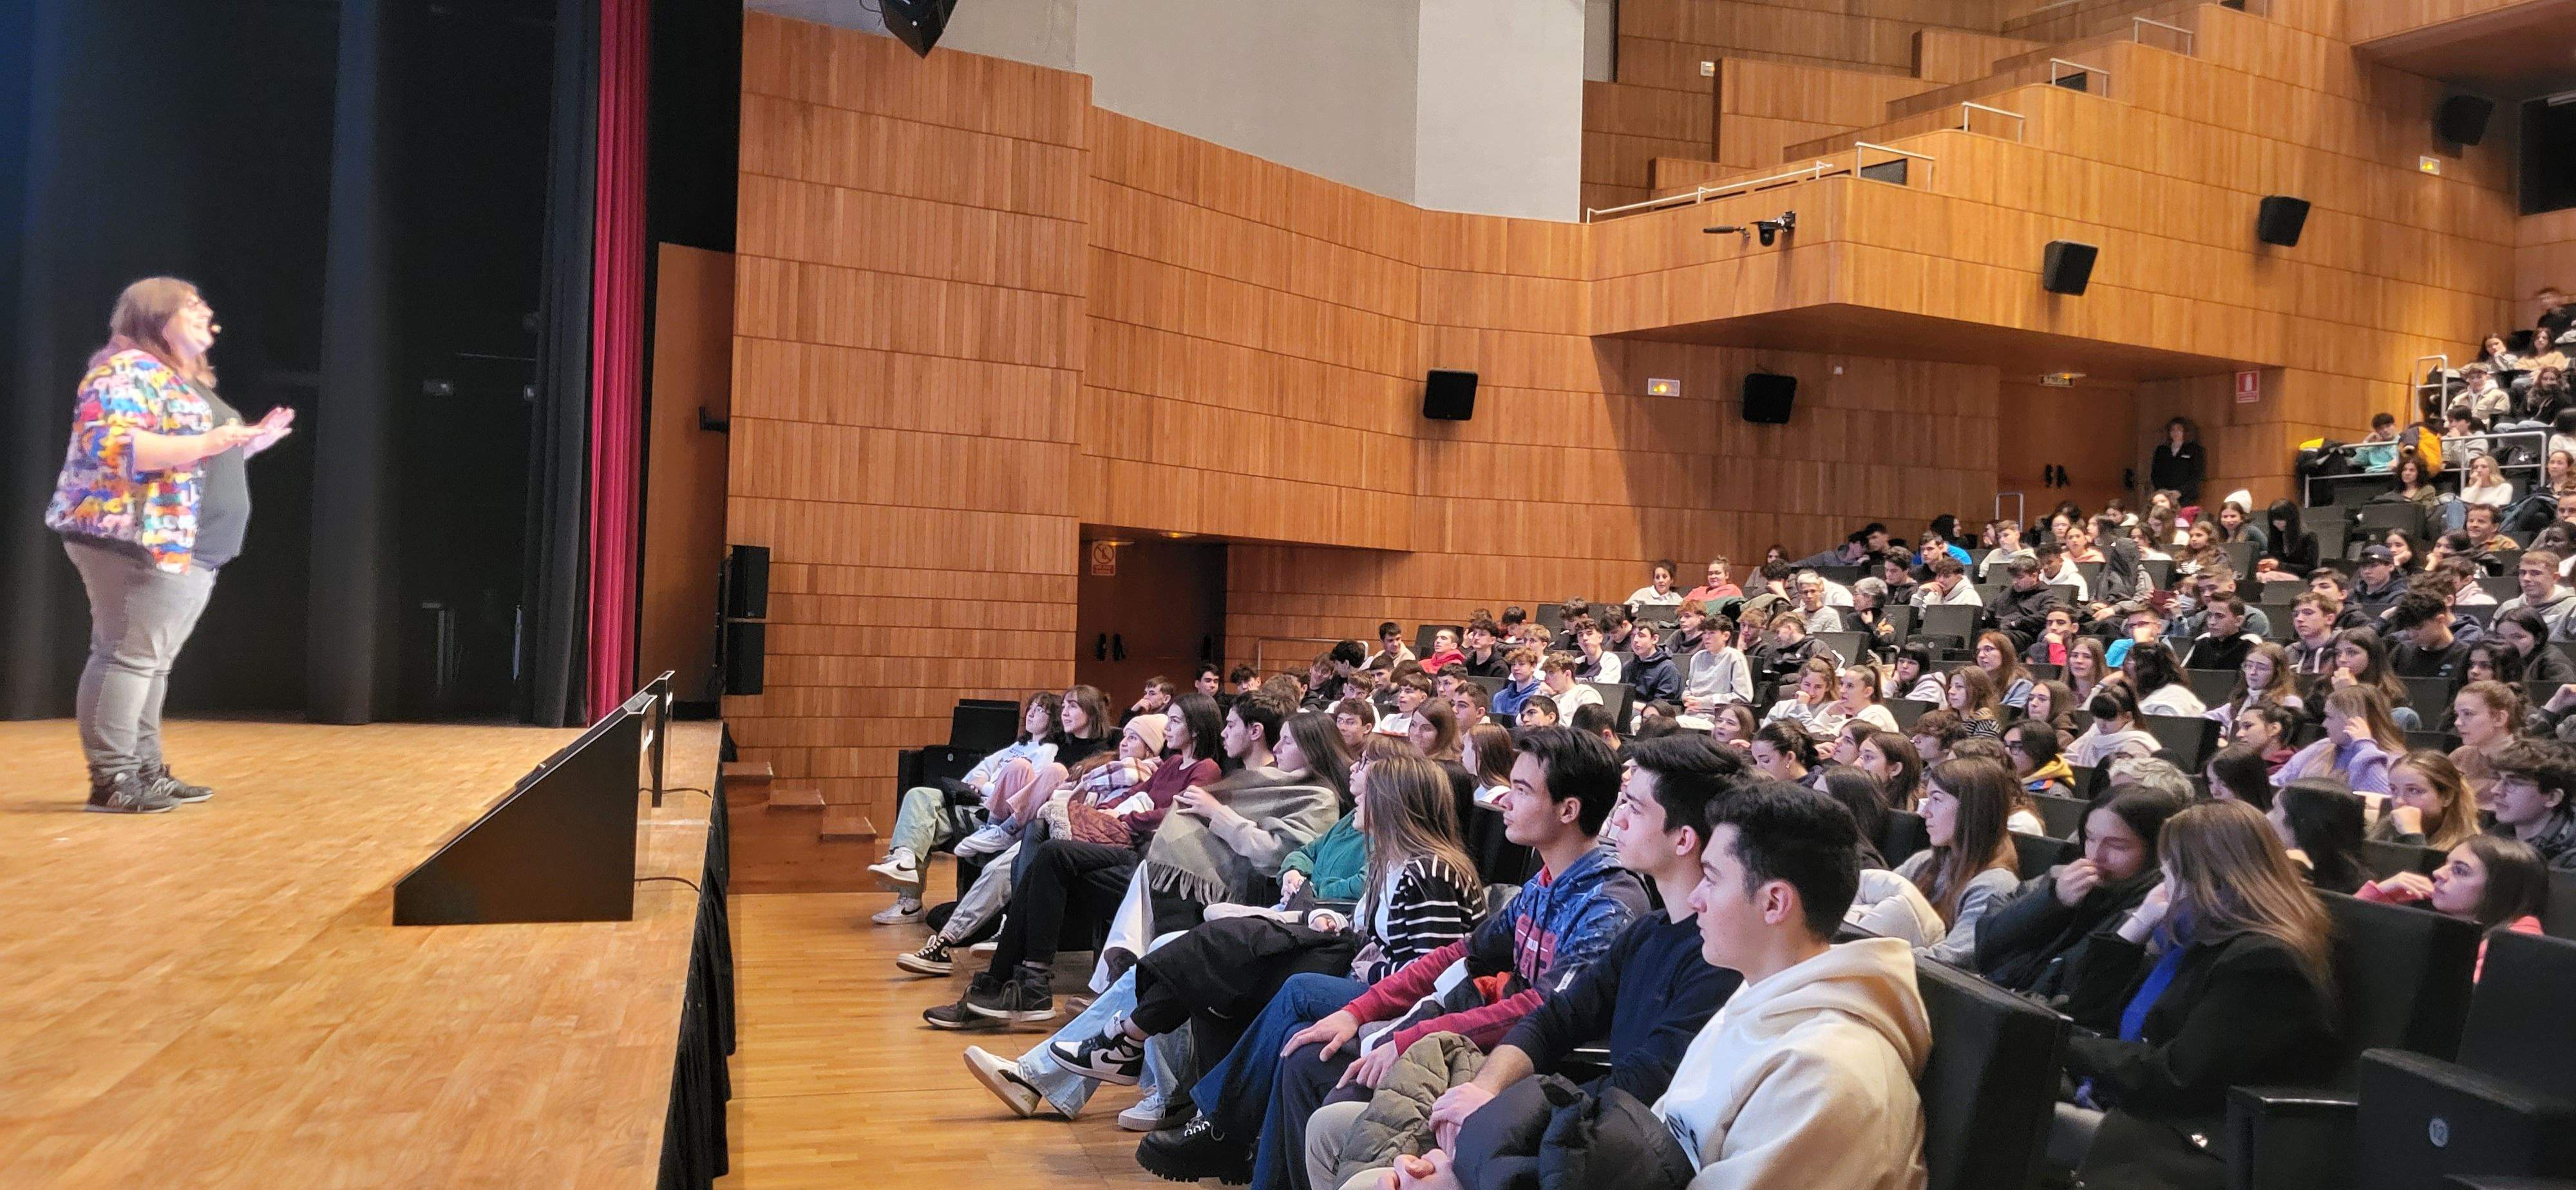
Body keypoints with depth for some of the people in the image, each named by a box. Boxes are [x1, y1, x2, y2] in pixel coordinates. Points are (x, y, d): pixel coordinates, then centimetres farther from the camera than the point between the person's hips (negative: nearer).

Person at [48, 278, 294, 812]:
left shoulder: (187, 381, 22)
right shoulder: (127, 370, -8)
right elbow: (107, 446, -22)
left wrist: (249, 441, 18)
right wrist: (205, 444, -26)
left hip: (189, 549, 10)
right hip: (139, 543, -10)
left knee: (154, 662, 11)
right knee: (127, 656, -9)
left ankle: (147, 771, 14)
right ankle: (112, 779, -7)